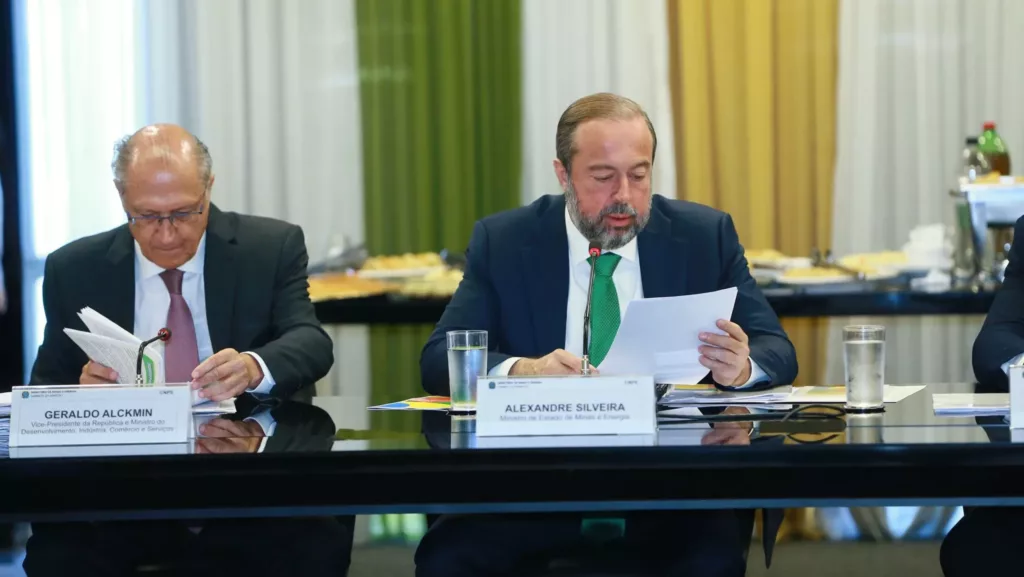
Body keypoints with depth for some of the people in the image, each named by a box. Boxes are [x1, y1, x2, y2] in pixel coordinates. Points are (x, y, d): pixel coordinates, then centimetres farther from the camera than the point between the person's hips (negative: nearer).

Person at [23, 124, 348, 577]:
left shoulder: (273, 248, 5)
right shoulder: (73, 270, 9)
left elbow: (311, 343, -7)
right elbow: (44, 389, 12)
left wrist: (254, 368, -31)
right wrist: (83, 389, -13)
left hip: (250, 462, 0)